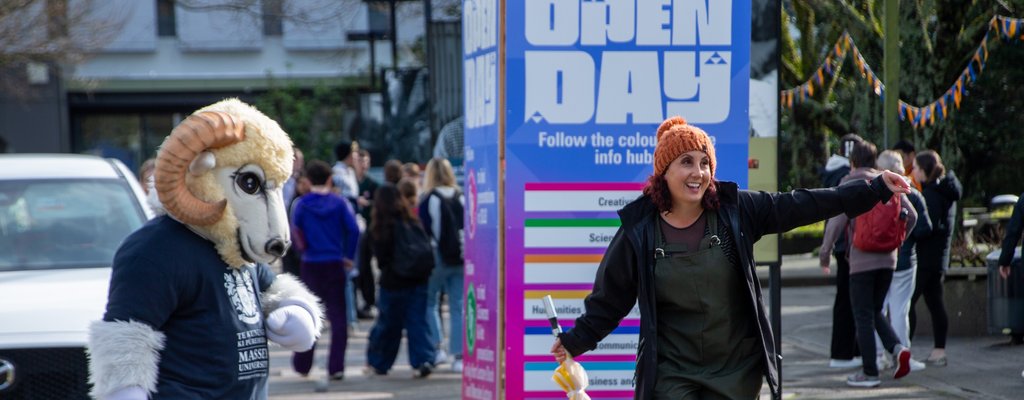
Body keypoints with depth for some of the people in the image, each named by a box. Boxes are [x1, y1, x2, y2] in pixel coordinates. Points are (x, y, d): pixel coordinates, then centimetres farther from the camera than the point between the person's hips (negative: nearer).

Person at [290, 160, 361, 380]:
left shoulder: (301, 204, -3)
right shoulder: (339, 203, -2)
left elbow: (295, 231, -11)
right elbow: (353, 229, -11)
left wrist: (303, 249, 6)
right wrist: (349, 256, -1)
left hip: (310, 265, 0)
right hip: (334, 265, 0)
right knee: (338, 316, 4)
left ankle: (302, 364, 16)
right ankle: (336, 367, -2)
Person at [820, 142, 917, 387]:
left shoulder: (849, 186, -6)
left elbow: (836, 222, -13)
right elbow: (911, 215, 8)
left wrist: (825, 252, -3)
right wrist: (897, 242, 20)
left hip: (862, 260, -5)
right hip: (888, 259, 5)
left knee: (863, 316, 2)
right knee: (875, 311, 19)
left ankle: (869, 372, 3)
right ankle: (897, 348, -4)